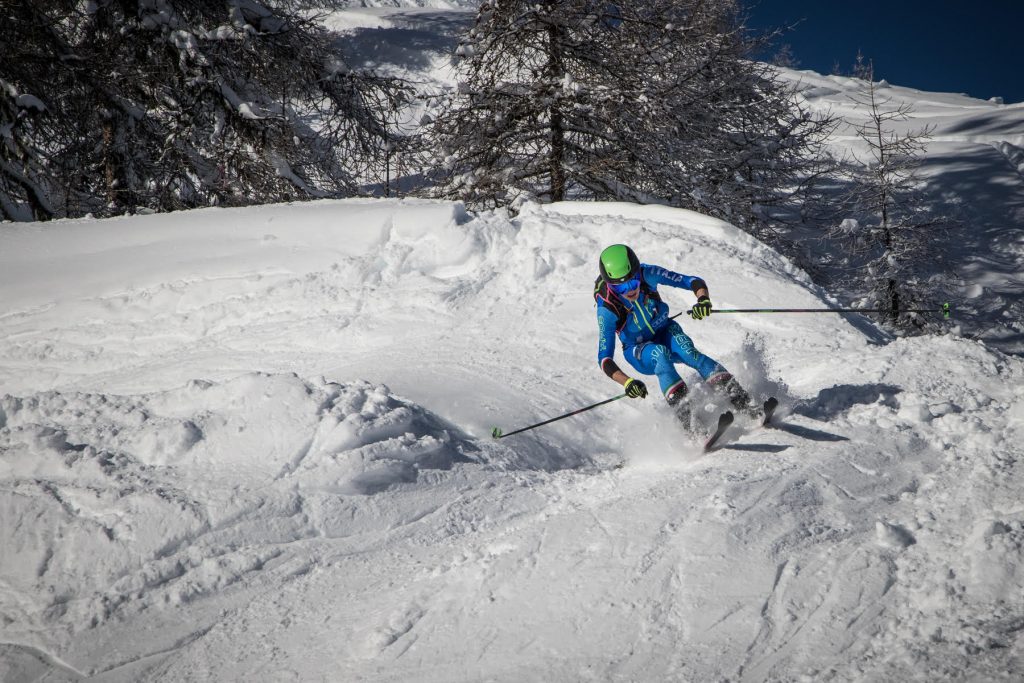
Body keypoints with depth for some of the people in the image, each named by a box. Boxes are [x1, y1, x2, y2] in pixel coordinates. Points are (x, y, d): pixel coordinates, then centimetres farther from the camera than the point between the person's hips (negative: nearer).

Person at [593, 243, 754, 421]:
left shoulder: (647, 274, -23)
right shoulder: (607, 310, -27)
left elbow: (693, 281, -17)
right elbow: (604, 358, -29)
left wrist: (704, 299, -39)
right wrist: (627, 382, -46)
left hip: (666, 332, 1)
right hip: (639, 351, -1)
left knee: (687, 351, -31)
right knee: (660, 354, -35)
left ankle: (742, 401, -38)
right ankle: (686, 413, -44)